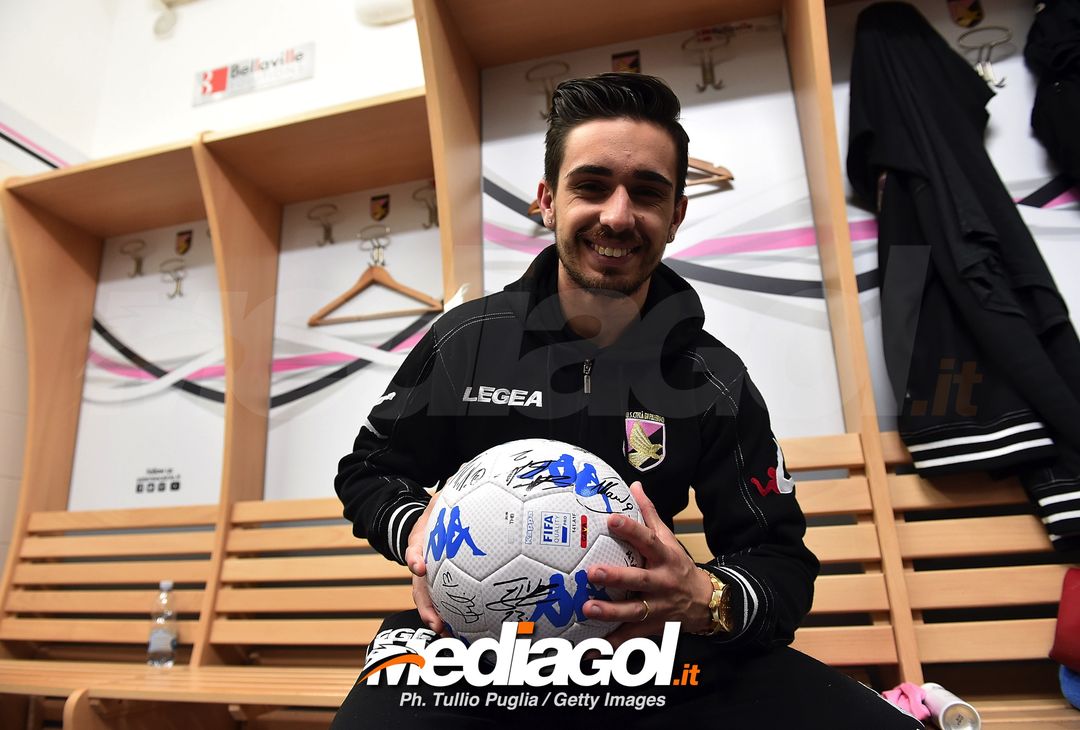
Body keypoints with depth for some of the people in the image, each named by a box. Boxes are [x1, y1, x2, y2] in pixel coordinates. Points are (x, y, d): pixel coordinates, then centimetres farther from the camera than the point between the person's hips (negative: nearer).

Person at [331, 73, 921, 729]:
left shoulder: (714, 379, -3)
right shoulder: (466, 340, -5)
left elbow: (780, 558, -1)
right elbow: (369, 470, 6)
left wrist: (709, 601, -25)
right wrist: (415, 528, -18)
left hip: (642, 640, 2)